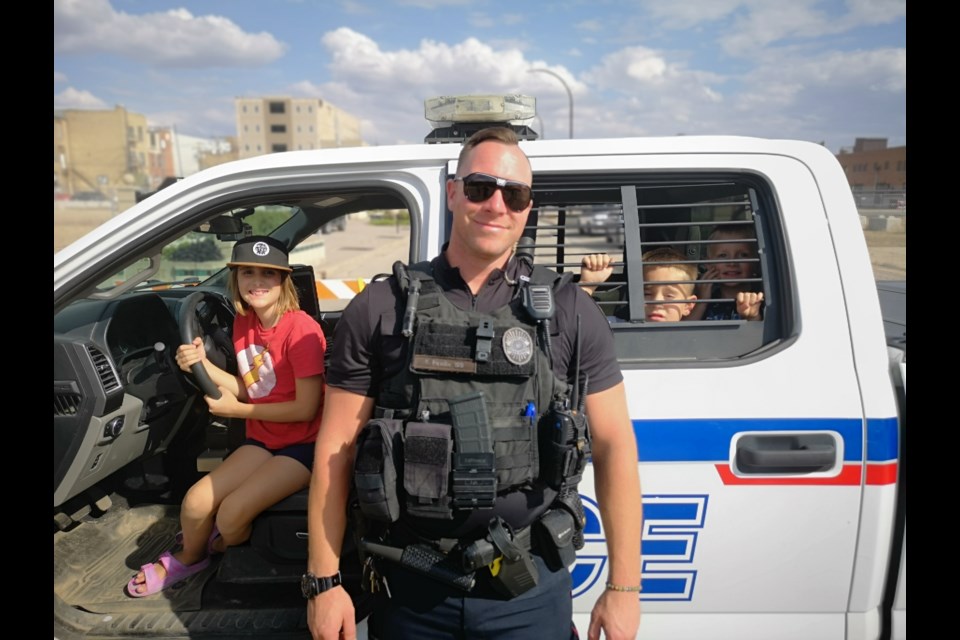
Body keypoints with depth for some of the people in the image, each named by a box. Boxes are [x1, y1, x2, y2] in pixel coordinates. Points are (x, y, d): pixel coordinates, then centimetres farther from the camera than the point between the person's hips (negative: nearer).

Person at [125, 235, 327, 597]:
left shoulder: (300, 329, -22)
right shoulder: (243, 323, 2)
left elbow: (306, 408, -20)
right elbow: (251, 389, 6)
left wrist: (238, 411, -11)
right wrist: (202, 364, -10)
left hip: (304, 444, -6)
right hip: (263, 439, 7)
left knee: (231, 514, -18)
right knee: (195, 503, -6)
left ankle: (216, 548, 21)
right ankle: (188, 558, 30)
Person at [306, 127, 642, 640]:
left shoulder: (570, 313, -3)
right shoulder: (380, 309, -4)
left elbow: (614, 447, -1)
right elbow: (336, 449, -1)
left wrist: (623, 586, -2)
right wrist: (323, 582, -2)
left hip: (531, 587, 0)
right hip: (410, 588, 1)